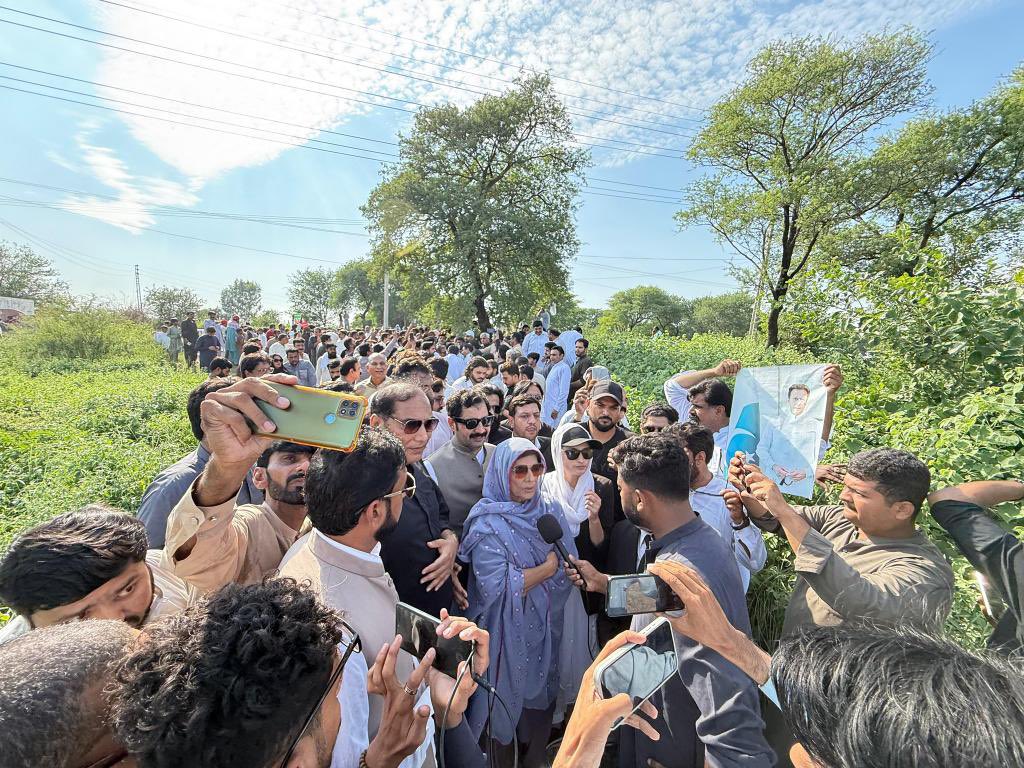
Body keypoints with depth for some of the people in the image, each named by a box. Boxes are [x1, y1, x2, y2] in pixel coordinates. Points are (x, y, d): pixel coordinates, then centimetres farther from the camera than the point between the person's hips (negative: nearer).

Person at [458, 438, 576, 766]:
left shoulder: (551, 511, -1)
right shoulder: (488, 523, -16)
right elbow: (495, 589, -23)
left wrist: (521, 582, -14)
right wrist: (546, 568, -14)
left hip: (545, 628, 4)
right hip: (507, 634, -4)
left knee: (542, 699, 17)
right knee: (508, 704, 11)